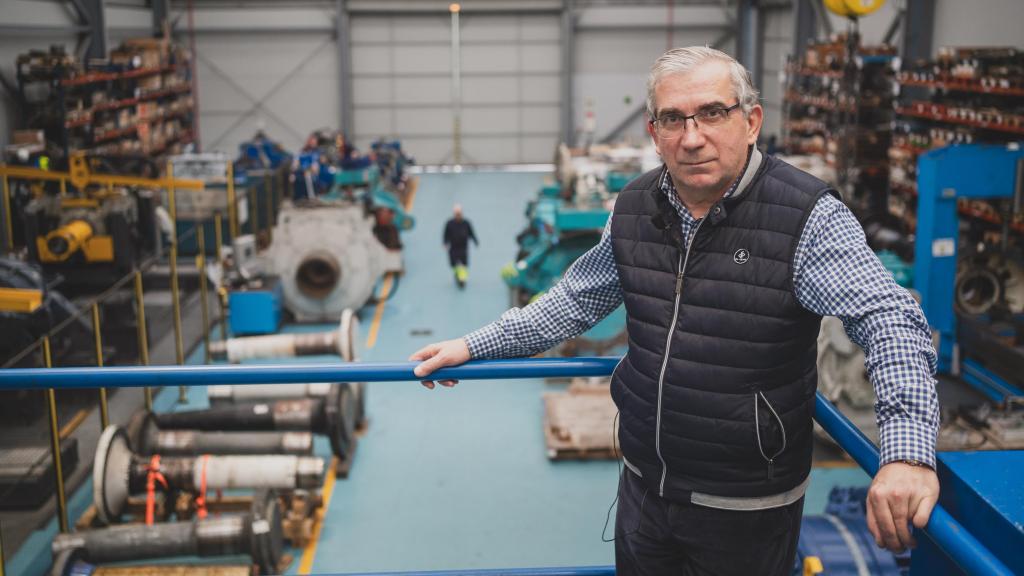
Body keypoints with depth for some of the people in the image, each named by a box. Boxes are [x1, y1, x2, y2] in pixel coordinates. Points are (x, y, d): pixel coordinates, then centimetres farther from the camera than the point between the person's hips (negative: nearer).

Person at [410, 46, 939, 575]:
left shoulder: (808, 217, -18)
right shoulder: (634, 209, -2)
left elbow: (890, 322, -25)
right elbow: (576, 300, 12)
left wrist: (907, 450, -41)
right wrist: (475, 346, 11)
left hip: (747, 510, -4)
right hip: (643, 485, 5)